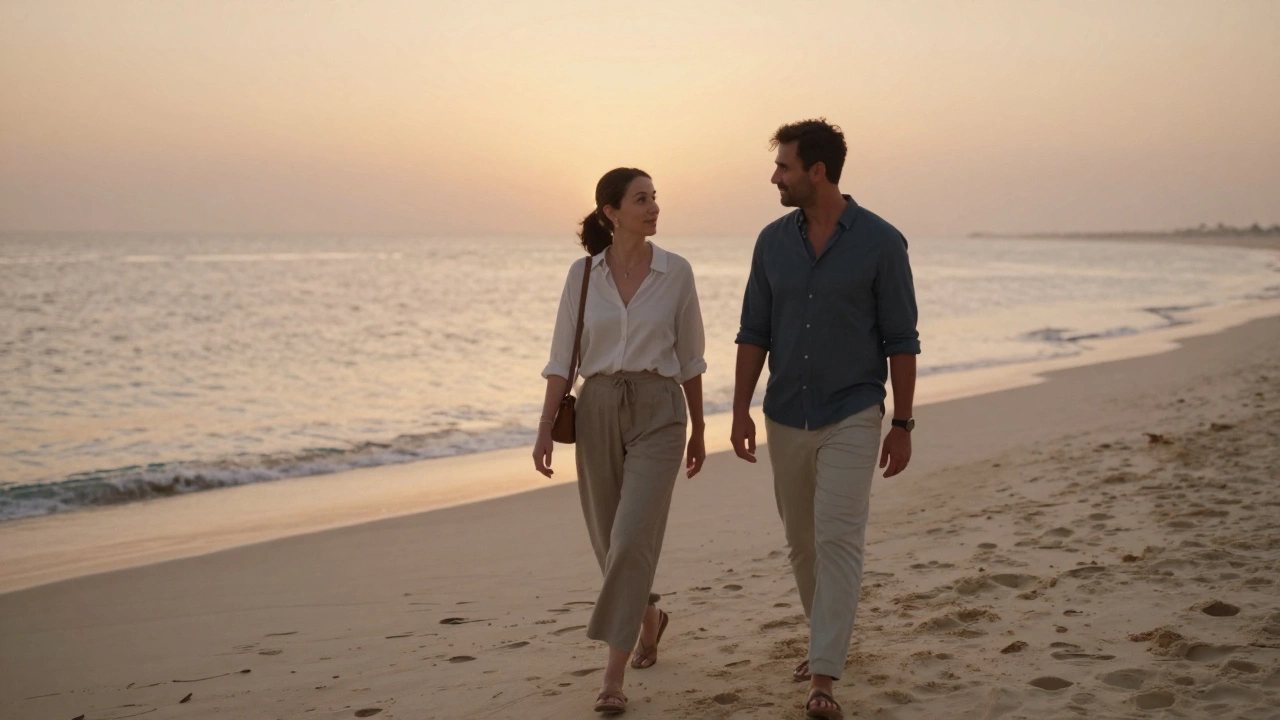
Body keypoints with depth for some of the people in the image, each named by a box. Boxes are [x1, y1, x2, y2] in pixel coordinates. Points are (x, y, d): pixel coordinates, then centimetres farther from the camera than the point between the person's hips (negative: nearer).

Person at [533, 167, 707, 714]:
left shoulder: (676, 271, -1)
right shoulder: (582, 273, 1)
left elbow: (689, 356, 6)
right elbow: (563, 357, 1)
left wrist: (698, 429, 9)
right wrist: (545, 429, -6)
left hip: (659, 412, -2)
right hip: (597, 410, 2)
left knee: (633, 540, -13)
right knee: (610, 541, 13)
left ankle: (614, 674, -5)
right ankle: (649, 618, 43)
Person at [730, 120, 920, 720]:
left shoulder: (880, 241, -9)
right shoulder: (773, 241, 3)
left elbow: (901, 339, -5)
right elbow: (754, 332, 7)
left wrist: (902, 424, -6)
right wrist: (740, 410, 1)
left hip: (851, 418, -5)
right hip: (786, 419, 5)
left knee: (838, 540, -11)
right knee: (801, 541, 15)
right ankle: (827, 642, 35)